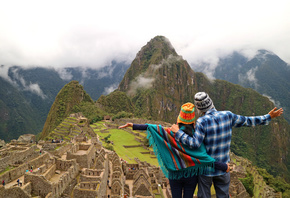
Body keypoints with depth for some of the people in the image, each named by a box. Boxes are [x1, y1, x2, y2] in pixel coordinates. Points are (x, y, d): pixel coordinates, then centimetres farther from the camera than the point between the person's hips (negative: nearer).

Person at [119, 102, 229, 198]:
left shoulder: (173, 133, -19)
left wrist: (134, 125, -27)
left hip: (175, 174, 0)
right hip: (191, 174, 0)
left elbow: (155, 128, -27)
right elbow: (204, 158, -21)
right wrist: (223, 166, -12)